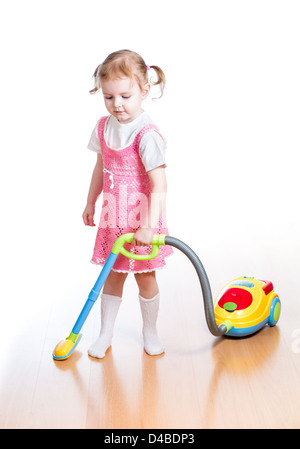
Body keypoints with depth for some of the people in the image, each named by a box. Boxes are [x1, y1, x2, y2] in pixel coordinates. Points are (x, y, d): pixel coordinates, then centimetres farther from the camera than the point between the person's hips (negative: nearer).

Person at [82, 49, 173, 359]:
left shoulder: (147, 135, -21)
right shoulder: (103, 127, 0)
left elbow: (159, 185, -25)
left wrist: (149, 226, -31)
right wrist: (91, 202, 20)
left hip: (141, 218, -5)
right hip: (113, 216, 5)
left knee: (144, 277, 10)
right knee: (112, 275, 14)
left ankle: (150, 332, 31)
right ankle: (105, 334, 28)